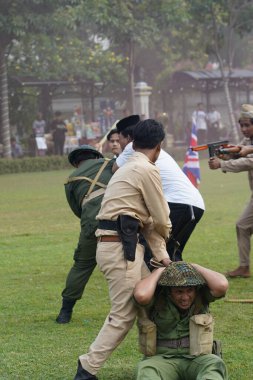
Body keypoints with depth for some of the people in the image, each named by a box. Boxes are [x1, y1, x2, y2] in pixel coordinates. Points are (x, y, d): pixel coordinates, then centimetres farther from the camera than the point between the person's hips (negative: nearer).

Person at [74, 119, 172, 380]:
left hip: (123, 247, 10)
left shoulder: (128, 169, 21)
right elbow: (161, 220, -3)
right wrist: (163, 235, 21)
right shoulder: (146, 170, -9)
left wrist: (161, 255, 12)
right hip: (120, 248, -10)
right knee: (123, 315, -6)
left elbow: (147, 221, 18)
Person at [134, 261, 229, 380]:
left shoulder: (201, 295, 0)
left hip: (197, 360, 1)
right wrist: (158, 272, -11)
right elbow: (141, 295, -29)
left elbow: (222, 285, -20)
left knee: (215, 365, -33)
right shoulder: (157, 298, -5)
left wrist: (195, 267, -6)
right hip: (163, 360, -1)